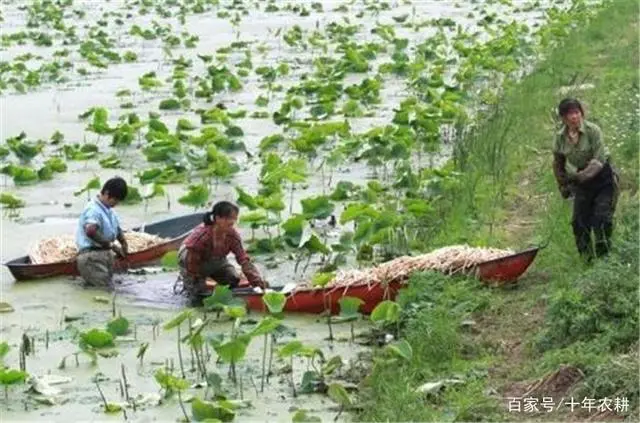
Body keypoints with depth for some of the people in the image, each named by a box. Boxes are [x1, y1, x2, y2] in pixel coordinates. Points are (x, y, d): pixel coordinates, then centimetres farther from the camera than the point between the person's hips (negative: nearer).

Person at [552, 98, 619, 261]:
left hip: (603, 179, -5)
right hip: (582, 182, 5)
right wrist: (563, 186, 10)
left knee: (601, 218, -12)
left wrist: (583, 175, -31)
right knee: (580, 222, 2)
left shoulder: (592, 130, -19)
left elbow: (599, 160, -23)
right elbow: (558, 165, 11)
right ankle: (587, 259, 13)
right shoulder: (560, 138, -4)